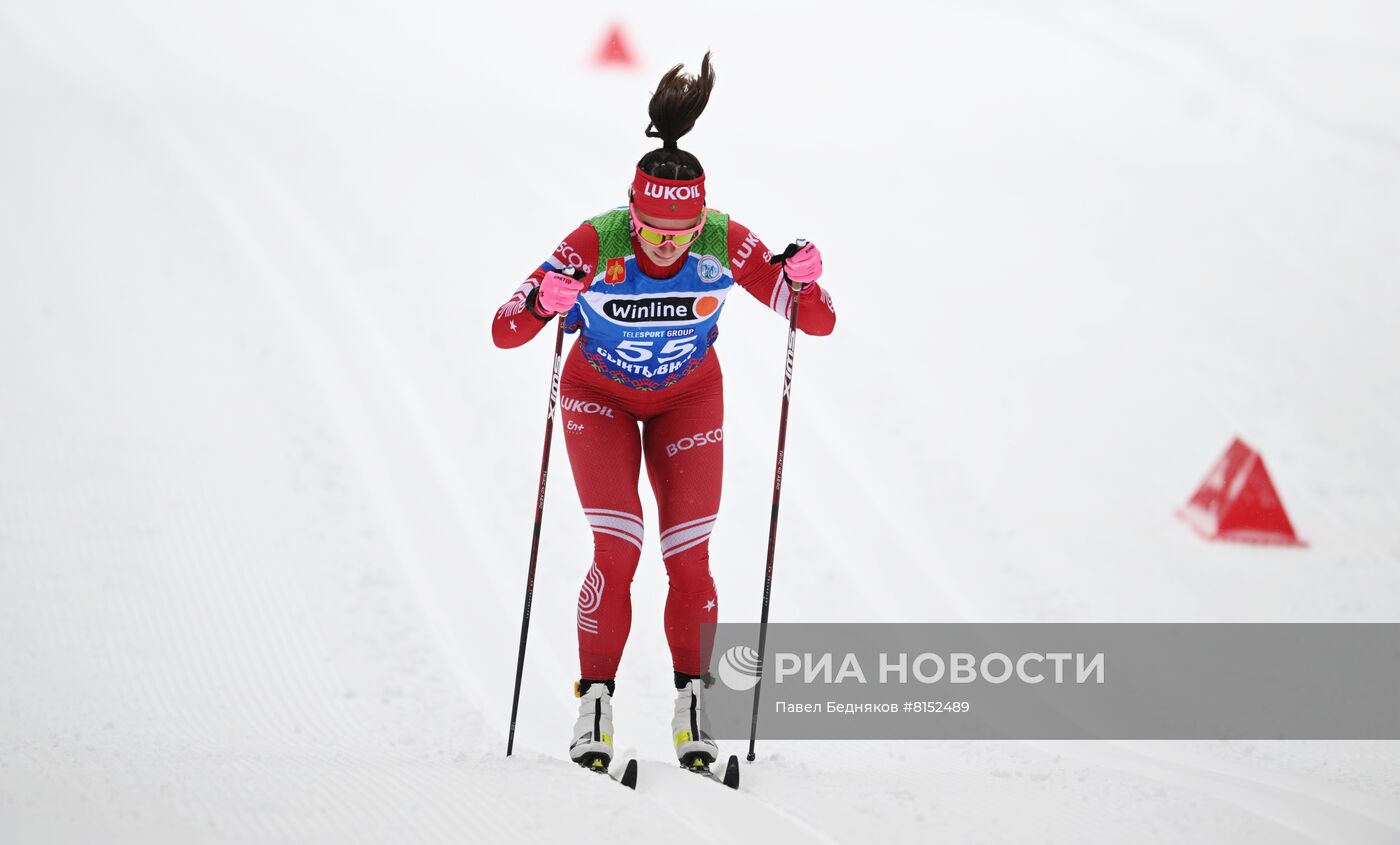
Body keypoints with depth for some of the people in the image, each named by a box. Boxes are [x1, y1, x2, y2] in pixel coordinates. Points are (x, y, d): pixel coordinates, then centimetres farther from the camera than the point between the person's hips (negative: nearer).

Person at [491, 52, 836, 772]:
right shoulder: (595, 246, -32)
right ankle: (594, 705, -5)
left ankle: (692, 705, 8)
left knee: (690, 557, -5)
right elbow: (504, 332, -31)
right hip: (598, 396, -1)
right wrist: (543, 301, -53)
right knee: (617, 549, -15)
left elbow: (820, 324, -22)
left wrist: (804, 283, -44)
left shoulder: (726, 246, -28)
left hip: (688, 399, 2)